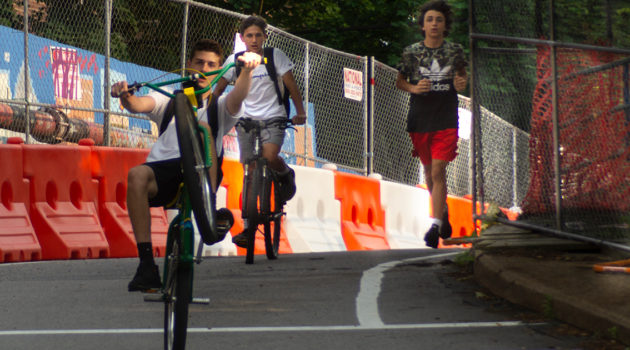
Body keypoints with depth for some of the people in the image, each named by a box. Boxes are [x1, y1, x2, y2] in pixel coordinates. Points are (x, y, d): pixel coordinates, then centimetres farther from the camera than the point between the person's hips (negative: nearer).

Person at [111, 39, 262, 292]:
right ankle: (146, 266, -36)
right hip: (163, 171, 1)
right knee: (137, 175, -33)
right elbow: (140, 104, 1)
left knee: (200, 128, -28)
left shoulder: (219, 107, 19)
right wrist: (126, 96, -24)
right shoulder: (169, 102, 23)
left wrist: (247, 69, -28)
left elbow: (237, 97, -6)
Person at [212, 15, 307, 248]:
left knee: (269, 155, -29)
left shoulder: (275, 56, -6)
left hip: (273, 118, -2)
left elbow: (291, 85, -3)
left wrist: (300, 113, -9)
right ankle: (248, 227, 3)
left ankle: (286, 175, 7)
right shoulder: (235, 60, 0)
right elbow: (219, 89, 7)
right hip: (247, 119, 2)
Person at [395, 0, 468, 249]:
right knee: (428, 171, 13)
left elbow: (463, 77, 16)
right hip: (419, 120, 2)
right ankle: (443, 211, 38)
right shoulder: (411, 52, 0)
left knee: (438, 171, -13)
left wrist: (461, 85, -7)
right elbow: (399, 81, 9)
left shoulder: (455, 51, 1)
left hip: (446, 120, -2)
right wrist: (414, 88, -11)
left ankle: (435, 224, -15)